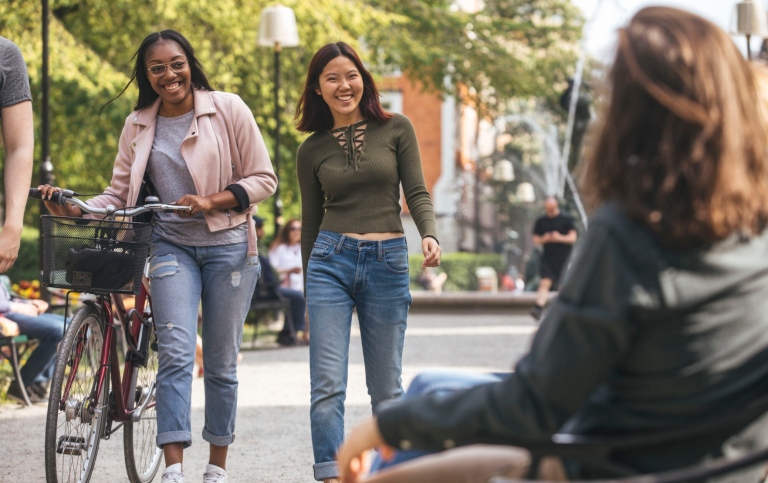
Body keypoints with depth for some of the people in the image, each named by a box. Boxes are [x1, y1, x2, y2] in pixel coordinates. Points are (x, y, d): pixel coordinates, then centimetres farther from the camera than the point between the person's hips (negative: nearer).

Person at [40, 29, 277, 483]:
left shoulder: (228, 109, -1)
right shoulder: (138, 126, 8)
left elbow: (264, 179, 0)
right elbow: (120, 193, 9)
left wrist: (211, 201, -15)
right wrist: (75, 209, -10)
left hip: (228, 245, -1)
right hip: (172, 245, 1)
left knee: (221, 362, 6)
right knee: (176, 353, -14)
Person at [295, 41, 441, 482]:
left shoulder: (396, 129, 5)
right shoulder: (312, 149, 9)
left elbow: (417, 193, 1)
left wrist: (430, 235, -19)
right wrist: (308, 287, 19)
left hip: (388, 263, -1)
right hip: (330, 261, 1)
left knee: (386, 388, 6)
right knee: (328, 385, -9)